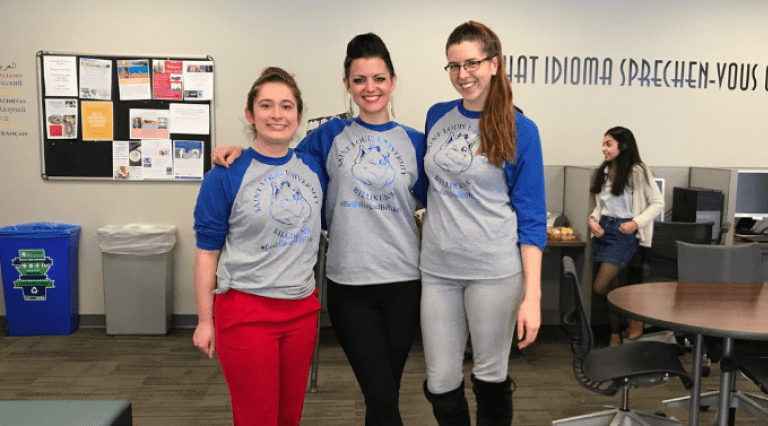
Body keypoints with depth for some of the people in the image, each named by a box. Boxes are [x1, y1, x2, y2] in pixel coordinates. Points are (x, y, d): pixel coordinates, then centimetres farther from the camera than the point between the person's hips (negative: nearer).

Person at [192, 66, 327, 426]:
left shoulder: (314, 168, 4)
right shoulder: (226, 176, -8)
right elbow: (207, 251, -4)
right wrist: (205, 321, -3)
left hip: (302, 309, 4)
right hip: (246, 311, -4)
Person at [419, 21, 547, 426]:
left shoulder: (519, 130, -5)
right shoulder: (437, 116, 6)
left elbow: (531, 217, -6)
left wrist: (532, 295, -12)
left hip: (495, 270, -3)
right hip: (438, 268, 4)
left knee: (491, 376, 10)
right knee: (440, 382, 8)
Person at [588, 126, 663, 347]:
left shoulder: (637, 172, -7)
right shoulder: (603, 172, 11)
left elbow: (658, 203, -5)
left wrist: (636, 223, -15)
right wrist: (593, 219, -1)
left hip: (624, 232, -6)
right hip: (602, 230, 6)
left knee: (600, 287, -12)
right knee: (611, 287, 10)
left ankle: (635, 318, 11)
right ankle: (615, 335, 22)